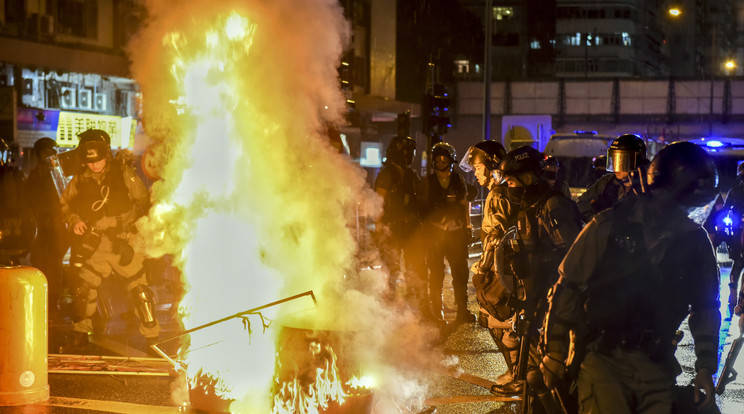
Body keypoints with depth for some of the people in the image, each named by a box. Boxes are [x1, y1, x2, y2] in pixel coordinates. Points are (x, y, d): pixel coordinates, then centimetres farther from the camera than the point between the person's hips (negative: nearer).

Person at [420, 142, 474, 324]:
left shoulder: (459, 180, 12)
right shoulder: (428, 181, 8)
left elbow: (464, 206, 17)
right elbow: (424, 207, 10)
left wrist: (467, 228, 11)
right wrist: (425, 232, 4)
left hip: (456, 232, 1)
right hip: (435, 232, -1)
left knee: (461, 272, -1)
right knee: (436, 273, 0)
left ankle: (462, 311, 6)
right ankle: (436, 312, 8)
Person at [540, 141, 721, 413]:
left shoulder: (696, 241, 3)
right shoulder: (609, 225, -7)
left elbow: (705, 306, 16)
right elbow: (567, 287, -2)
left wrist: (706, 367, 12)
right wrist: (554, 352, -1)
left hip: (656, 366, 3)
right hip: (601, 357, -3)